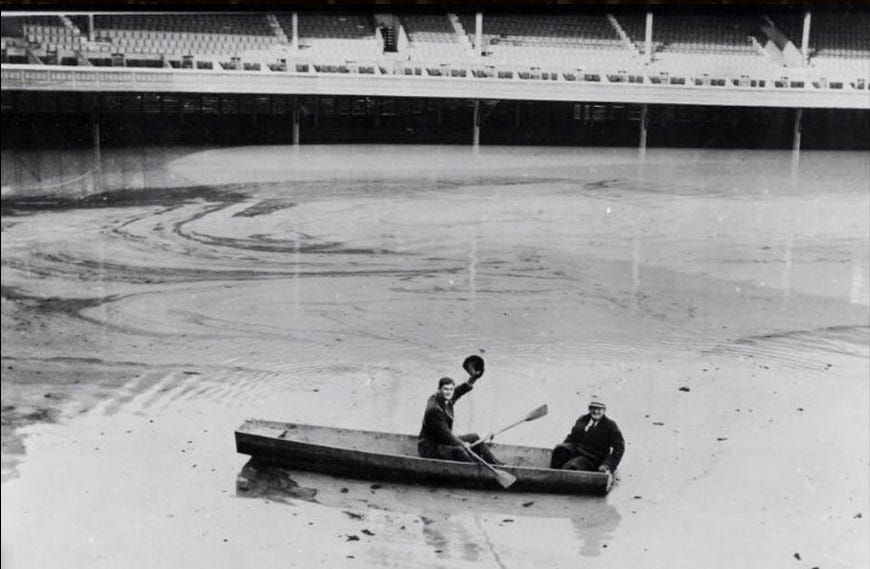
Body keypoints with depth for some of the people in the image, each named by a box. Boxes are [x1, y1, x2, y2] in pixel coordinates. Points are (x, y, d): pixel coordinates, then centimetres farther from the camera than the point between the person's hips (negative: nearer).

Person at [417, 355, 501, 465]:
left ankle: (494, 464, 18)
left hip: (444, 441, 11)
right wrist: (462, 444, -18)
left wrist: (474, 377, 14)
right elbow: (444, 434, -26)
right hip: (429, 448, -11)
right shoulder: (434, 409, -27)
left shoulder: (447, 399, 0)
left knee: (474, 437, 13)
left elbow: (460, 390, 20)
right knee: (459, 451, -35)